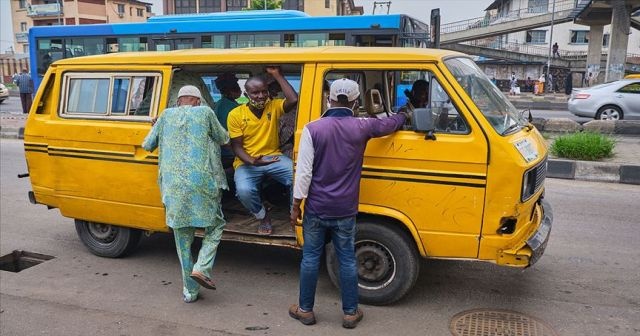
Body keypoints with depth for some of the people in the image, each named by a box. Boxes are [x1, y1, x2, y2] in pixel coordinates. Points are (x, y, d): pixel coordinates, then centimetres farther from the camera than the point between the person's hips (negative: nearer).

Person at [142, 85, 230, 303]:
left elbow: (147, 145, 17)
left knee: (183, 240, 13)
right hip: (201, 184, -3)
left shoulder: (167, 115, 13)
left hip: (173, 187, 3)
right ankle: (201, 268, -1)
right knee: (215, 226, 18)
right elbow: (224, 139, 16)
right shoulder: (205, 113, 6)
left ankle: (189, 291, 19)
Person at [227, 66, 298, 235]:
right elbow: (236, 146, -6)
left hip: (273, 157, 1)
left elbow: (293, 100, -21)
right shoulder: (235, 115, -5)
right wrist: (252, 161, -26)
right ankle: (263, 217, 2)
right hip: (247, 161, -1)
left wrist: (277, 75, -14)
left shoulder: (274, 106, 0)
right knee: (244, 190, -32)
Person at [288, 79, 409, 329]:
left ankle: (305, 310, 22)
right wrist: (404, 116, 40)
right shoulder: (362, 127, -4)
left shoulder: (313, 129, -10)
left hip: (315, 208, -1)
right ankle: (350, 313, 21)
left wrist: (296, 205, -1)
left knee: (310, 258, 11)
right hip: (345, 210, 1)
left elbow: (303, 171, -10)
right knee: (347, 259, 11)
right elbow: (390, 123, 17)